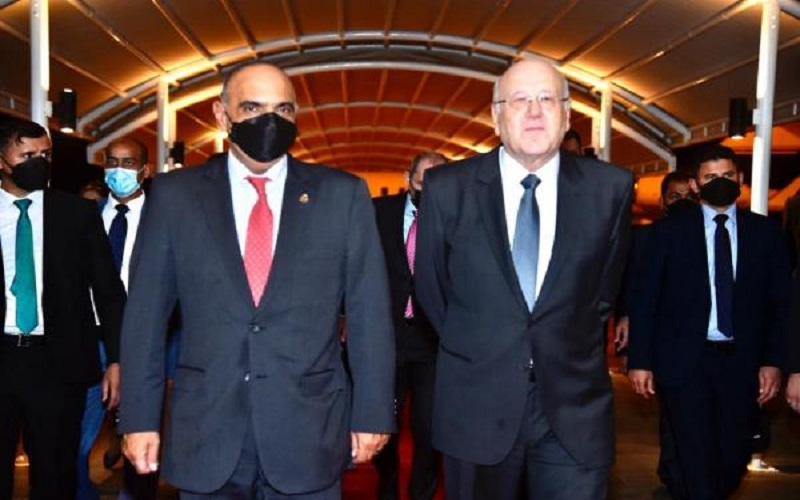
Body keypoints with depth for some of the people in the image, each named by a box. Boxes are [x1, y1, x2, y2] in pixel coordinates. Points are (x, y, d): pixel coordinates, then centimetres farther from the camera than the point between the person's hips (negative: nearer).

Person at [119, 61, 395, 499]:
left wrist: (372, 413, -1)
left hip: (309, 435, 0)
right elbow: (146, 312, 2)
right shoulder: (174, 195, 2)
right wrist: (139, 417, 1)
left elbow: (368, 312, 0)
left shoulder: (343, 195, 0)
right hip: (205, 434, 1)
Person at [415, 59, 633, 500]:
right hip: (477, 403, 0)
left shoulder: (610, 188, -3)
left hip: (574, 404, 1)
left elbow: (604, 287, 10)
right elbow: (431, 289, 6)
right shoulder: (446, 188, -5)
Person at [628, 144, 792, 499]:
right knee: (699, 465, -1)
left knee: (734, 461, 12)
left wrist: (773, 362, -1)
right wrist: (640, 361, -6)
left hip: (741, 364, 3)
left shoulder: (765, 232, 6)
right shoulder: (669, 230, 0)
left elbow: (780, 304, 7)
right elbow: (645, 299, -1)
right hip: (684, 362, -2)